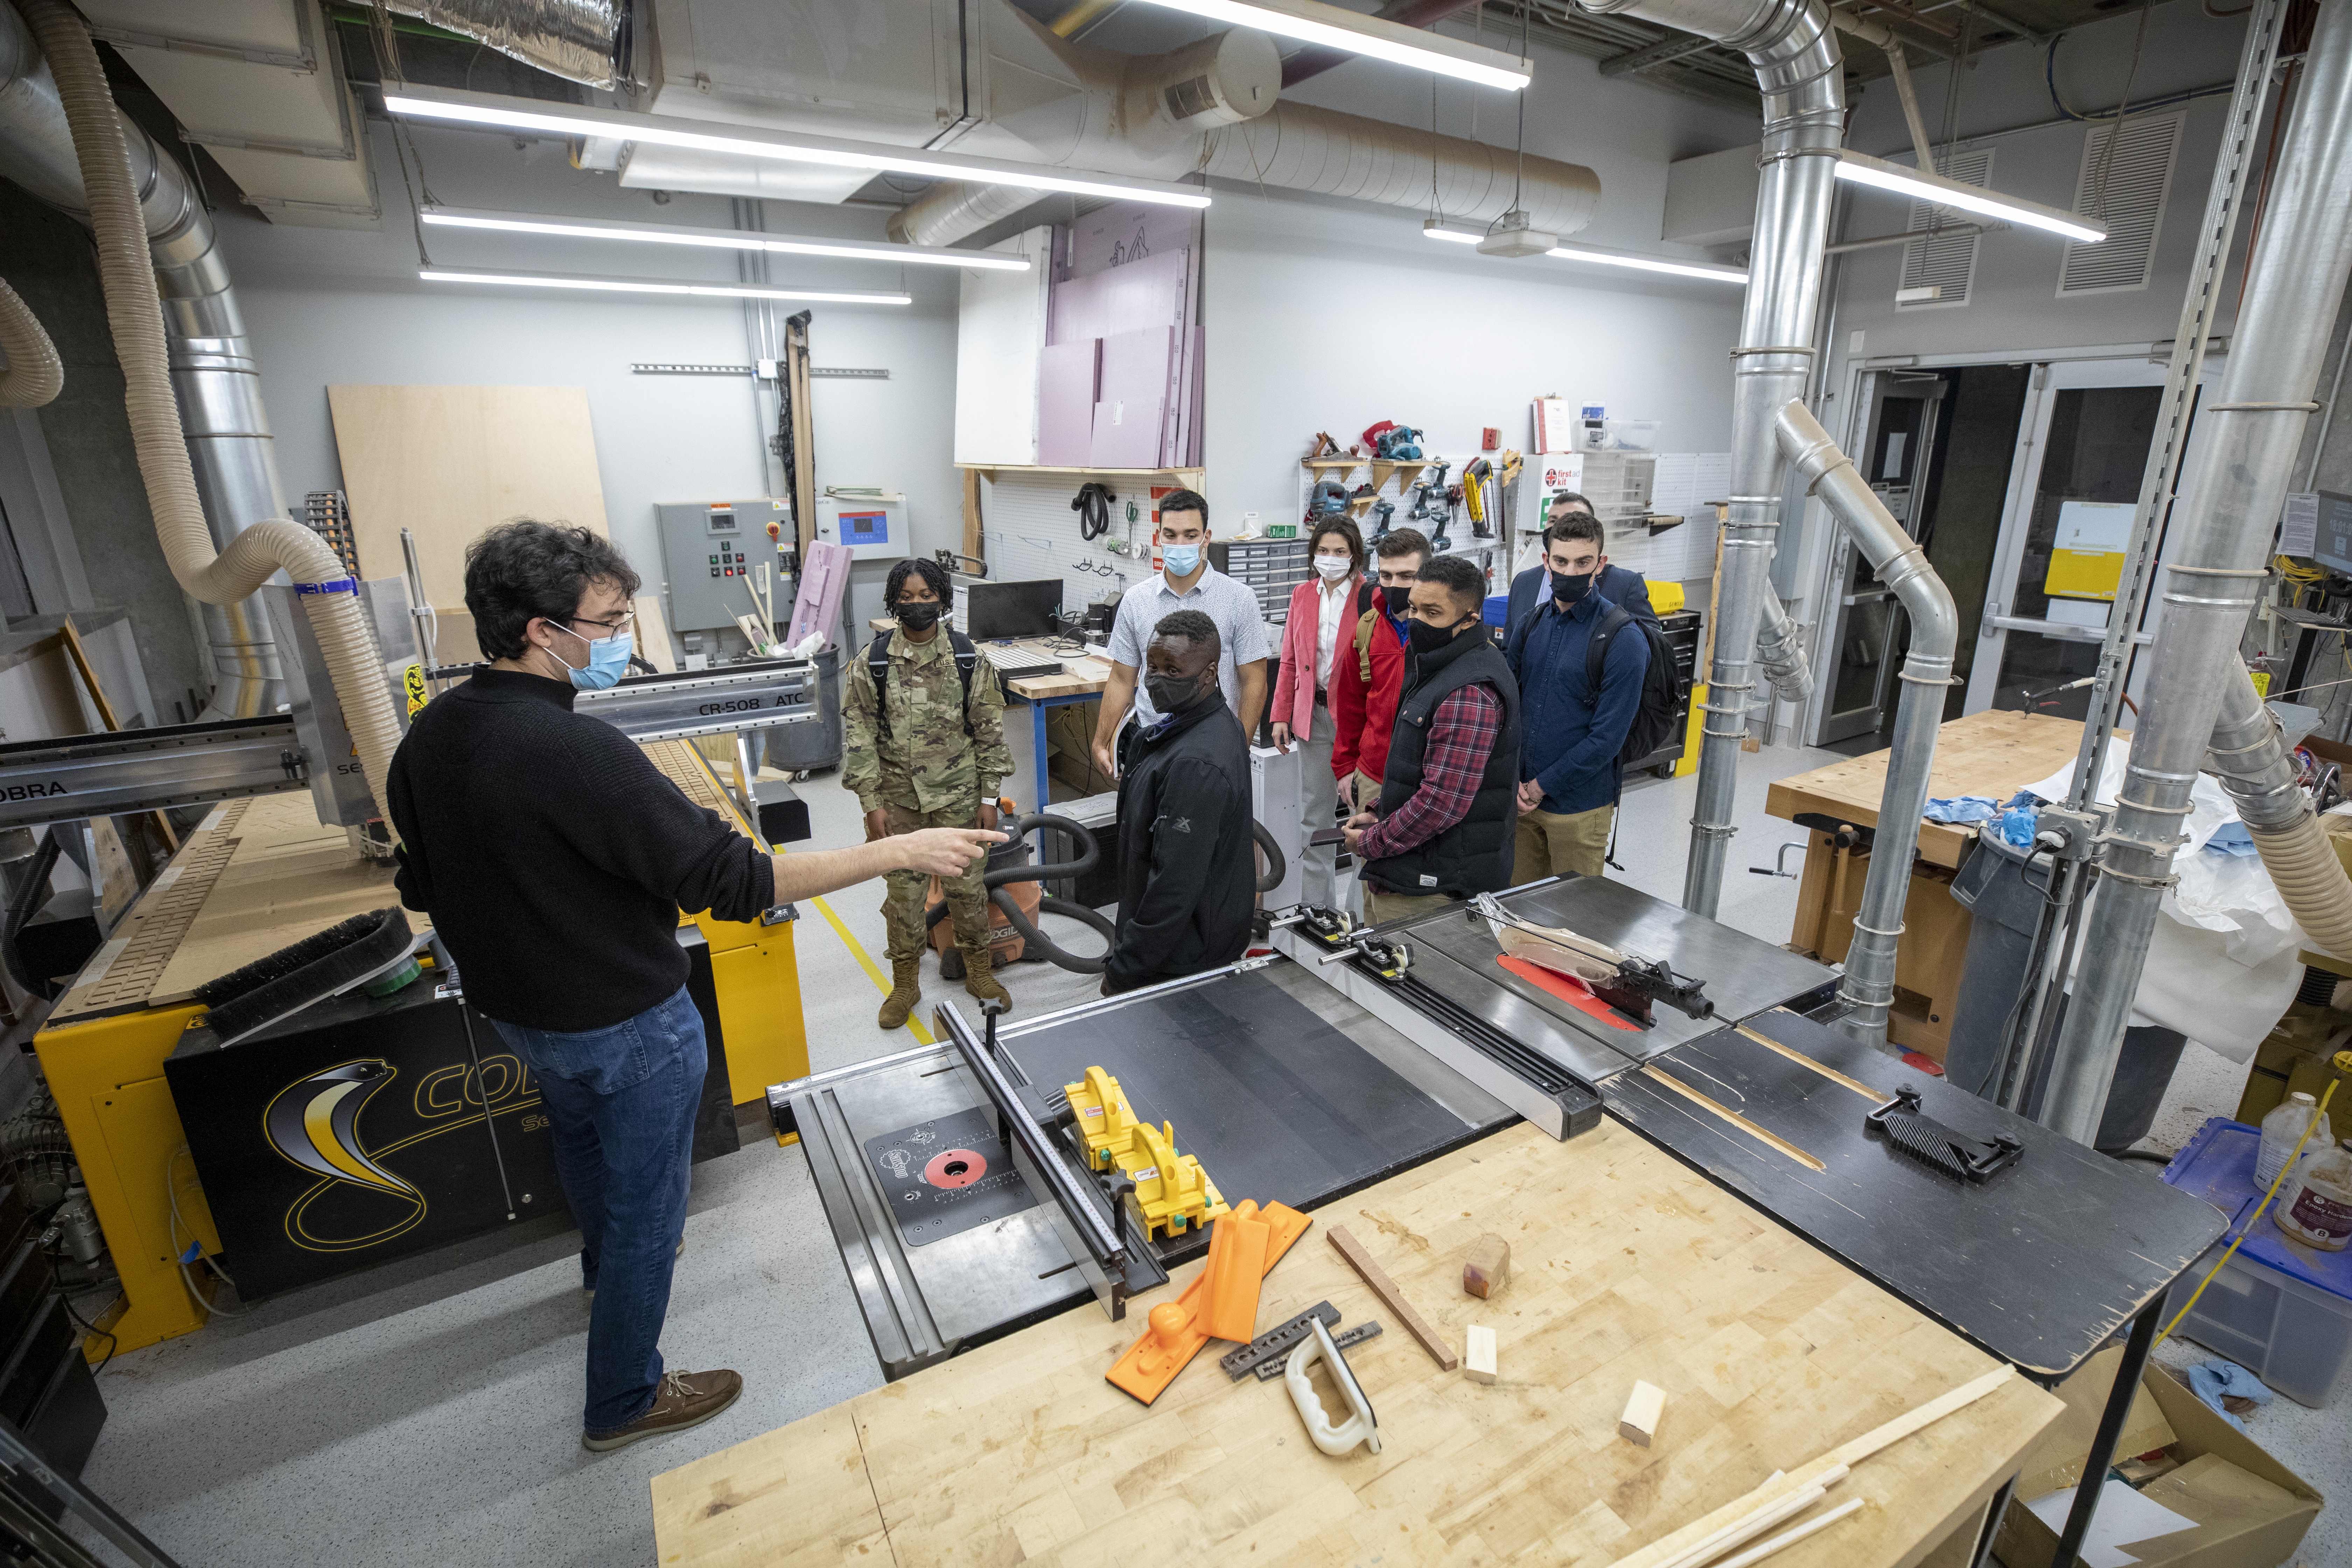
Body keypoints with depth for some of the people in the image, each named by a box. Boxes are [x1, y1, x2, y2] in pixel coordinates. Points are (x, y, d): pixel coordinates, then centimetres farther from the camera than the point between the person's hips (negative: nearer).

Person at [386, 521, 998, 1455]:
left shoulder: (428, 736, -5)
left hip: (512, 1009, 9)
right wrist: (901, 851, -34)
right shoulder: (574, 751, -33)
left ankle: (605, 1266, 63)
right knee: (646, 1206, 13)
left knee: (584, 1147, 34)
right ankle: (624, 1402, 33)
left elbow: (422, 887, 8)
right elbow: (731, 879, -36)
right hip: (624, 1028, -9)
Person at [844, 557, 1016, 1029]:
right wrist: (871, 802, -7)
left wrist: (989, 796, -1)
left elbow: (989, 730, 0)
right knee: (903, 890, 9)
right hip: (899, 797, 0)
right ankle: (905, 984, 26)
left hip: (957, 794, 0)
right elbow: (859, 734, -3)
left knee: (967, 885, 9)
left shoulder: (968, 658, -3)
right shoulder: (873, 663, -4)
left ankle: (979, 971, 29)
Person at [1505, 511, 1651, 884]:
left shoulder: (1624, 640, -14)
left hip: (1580, 807, -5)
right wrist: (1513, 779, -4)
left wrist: (1542, 785, -13)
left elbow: (1608, 736, -16)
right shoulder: (1532, 623, 4)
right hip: (1521, 795, 5)